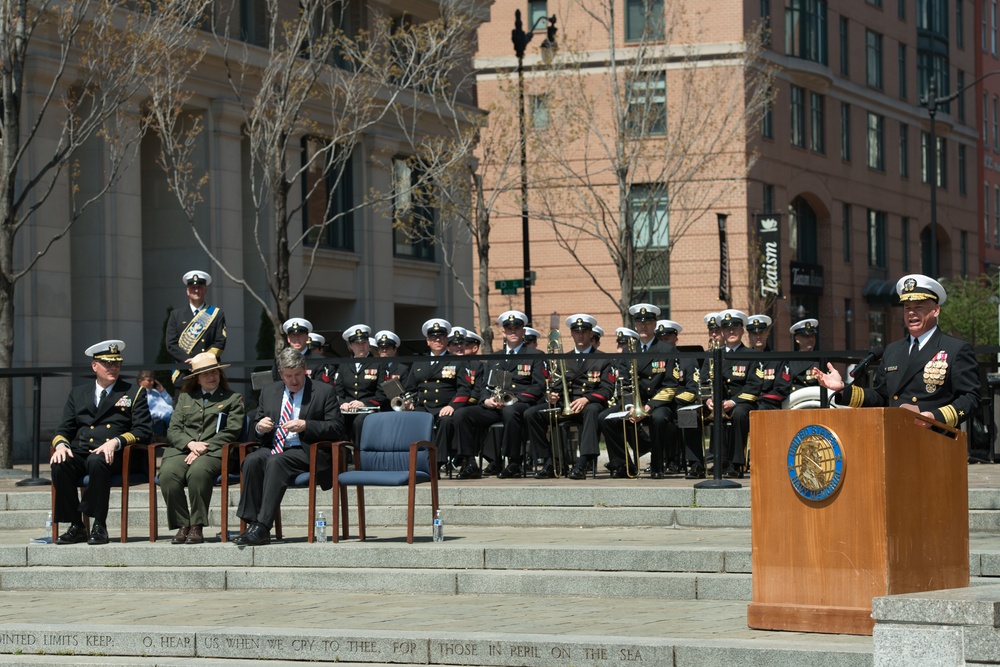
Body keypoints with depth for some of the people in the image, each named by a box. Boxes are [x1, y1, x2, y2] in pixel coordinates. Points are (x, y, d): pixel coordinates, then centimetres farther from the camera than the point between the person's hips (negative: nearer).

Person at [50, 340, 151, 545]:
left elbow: (143, 430, 1)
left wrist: (116, 442, -17)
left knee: (97, 461, -38)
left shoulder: (135, 393, 13)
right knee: (59, 464, -30)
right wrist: (60, 444, -7)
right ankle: (76, 527, -20)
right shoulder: (78, 393, 22)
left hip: (112, 456, -3)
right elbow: (64, 429, 18)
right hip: (80, 452, 3)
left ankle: (99, 526, -29)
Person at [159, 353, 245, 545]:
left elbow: (230, 432, 3)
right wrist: (190, 444, -6)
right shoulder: (185, 398, 26)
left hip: (213, 452, -3)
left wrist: (202, 449, -9)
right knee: (167, 473, -31)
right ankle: (182, 526, -24)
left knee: (198, 471, -38)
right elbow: (173, 430, 16)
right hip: (182, 450, 3)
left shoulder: (233, 399, 17)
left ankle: (197, 527, -31)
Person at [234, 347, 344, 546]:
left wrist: (306, 426, -15)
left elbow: (336, 428, -2)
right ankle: (253, 524, -32)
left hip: (304, 452, -4)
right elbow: (256, 427, 24)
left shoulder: (324, 391, 5)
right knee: (252, 460, -30)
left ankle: (262, 528, -40)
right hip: (273, 448, 4)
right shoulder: (269, 391, 19)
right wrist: (259, 427, -2)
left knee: (276, 462, -35)